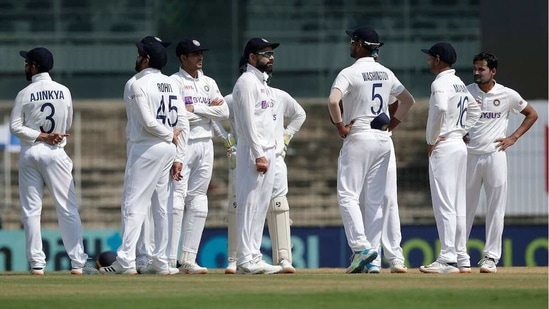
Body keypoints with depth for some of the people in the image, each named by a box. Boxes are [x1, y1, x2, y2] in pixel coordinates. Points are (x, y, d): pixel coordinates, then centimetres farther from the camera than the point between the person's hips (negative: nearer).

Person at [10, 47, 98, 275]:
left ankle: (36, 263, 1)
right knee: (67, 209, 1)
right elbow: (67, 125, 10)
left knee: (31, 211, 5)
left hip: (29, 152, -1)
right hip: (56, 153, 1)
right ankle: (78, 262, -3)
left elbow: (15, 127, -9)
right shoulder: (64, 92, 2)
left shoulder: (25, 94, -5)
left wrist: (39, 136, -8)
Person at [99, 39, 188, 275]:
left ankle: (126, 260, -15)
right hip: (168, 149, 7)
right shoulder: (171, 85, 11)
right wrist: (178, 157, 10)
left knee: (134, 204, -8)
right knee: (161, 206, 12)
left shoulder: (139, 85, -11)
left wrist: (170, 136, -4)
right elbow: (183, 122, 7)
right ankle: (161, 262, 12)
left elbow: (148, 122, -20)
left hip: (145, 148, -7)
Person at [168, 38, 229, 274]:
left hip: (205, 145, 7)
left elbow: (224, 112, 4)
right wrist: (208, 109, -7)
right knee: (176, 200, -11)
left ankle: (188, 259, 7)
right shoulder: (174, 82, -3)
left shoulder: (209, 84, 15)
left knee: (198, 203, 5)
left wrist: (195, 108, -7)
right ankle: (169, 260, -13)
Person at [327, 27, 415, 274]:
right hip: (383, 140, 7)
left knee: (348, 195, -4)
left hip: (358, 138, -7)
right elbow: (408, 100, 20)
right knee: (375, 198, 8)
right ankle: (373, 260, 6)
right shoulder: (386, 74, 11)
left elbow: (333, 100, -26)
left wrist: (340, 126, -13)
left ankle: (361, 246, -21)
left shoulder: (350, 73, -10)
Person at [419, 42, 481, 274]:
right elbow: (474, 110, 28)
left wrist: (431, 140, -17)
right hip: (459, 145, 9)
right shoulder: (460, 84, 16)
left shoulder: (440, 83, -13)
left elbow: (440, 109, -29)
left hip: (443, 148, -9)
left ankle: (448, 259, -14)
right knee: (458, 206, 11)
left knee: (444, 204, -10)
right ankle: (462, 259, 12)